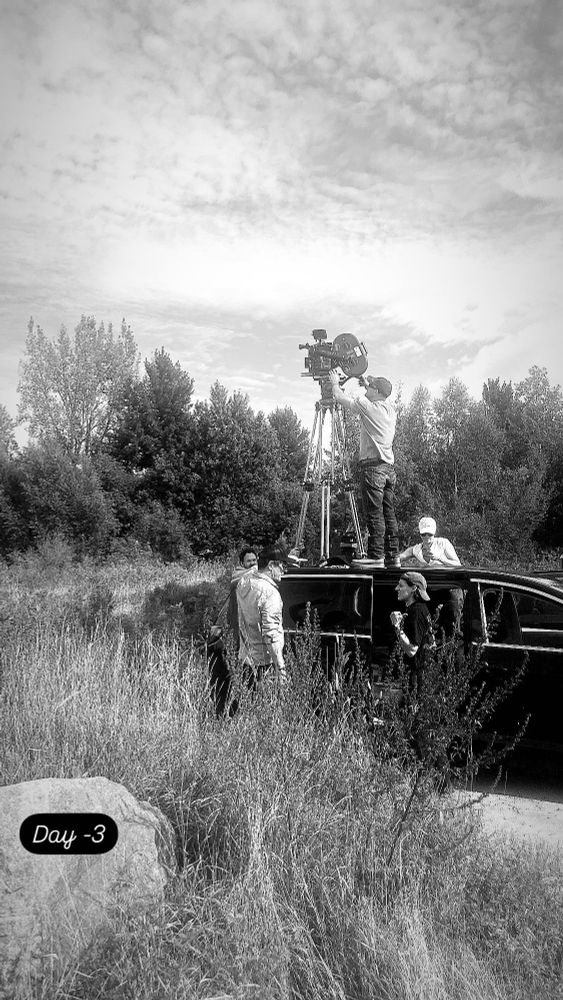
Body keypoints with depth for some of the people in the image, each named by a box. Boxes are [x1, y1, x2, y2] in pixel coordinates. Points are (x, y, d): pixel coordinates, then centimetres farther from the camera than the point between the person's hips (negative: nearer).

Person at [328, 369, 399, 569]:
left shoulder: (368, 407, -7)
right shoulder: (390, 409, 13)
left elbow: (340, 398, 2)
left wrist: (335, 383, 20)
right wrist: (368, 382, 36)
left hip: (373, 466, -7)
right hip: (389, 467, 8)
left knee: (374, 513, -7)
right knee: (388, 513, 7)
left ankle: (376, 556, -8)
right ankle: (393, 556, 9)